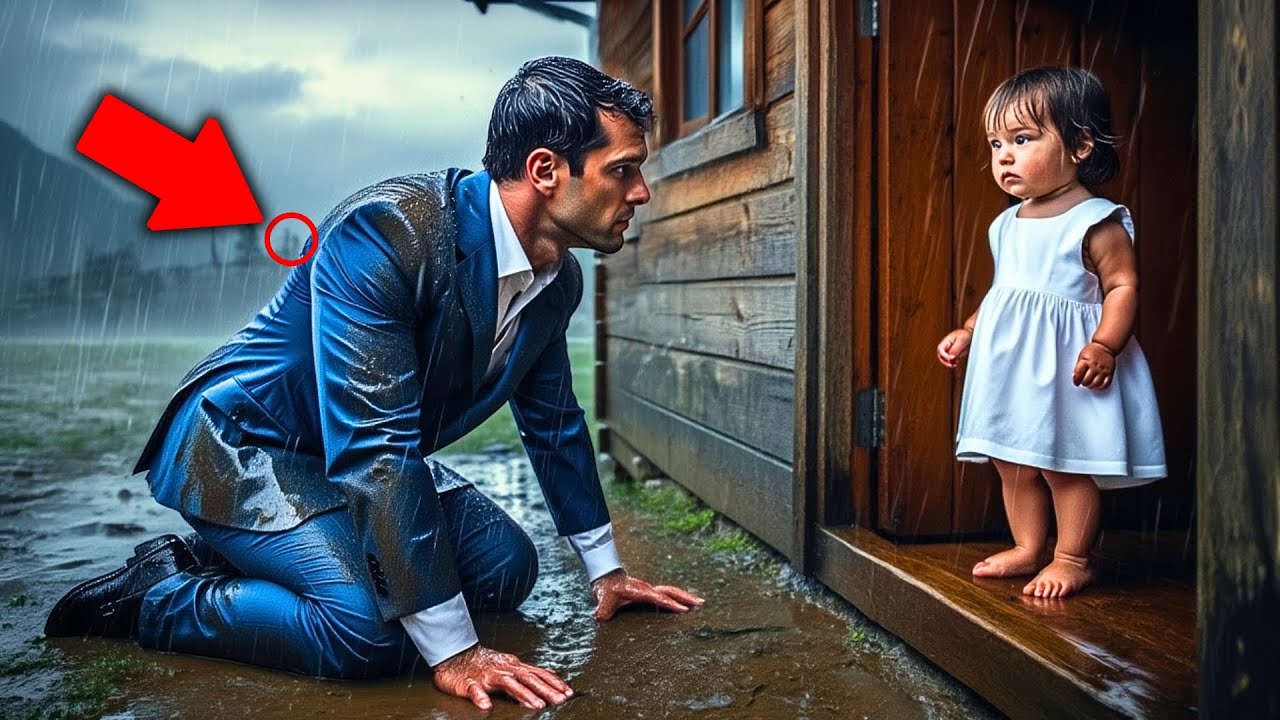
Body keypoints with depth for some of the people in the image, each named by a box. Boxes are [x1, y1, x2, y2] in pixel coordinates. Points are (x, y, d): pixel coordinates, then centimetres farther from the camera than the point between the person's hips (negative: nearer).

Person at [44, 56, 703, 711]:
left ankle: (243, 564, 9)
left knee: (507, 568, -2)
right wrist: (453, 651, -33)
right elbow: (374, 445, -34)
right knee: (371, 630, -28)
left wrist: (606, 572, 14)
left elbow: (553, 423, 9)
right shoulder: (383, 231, -31)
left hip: (366, 456, 9)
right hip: (242, 444, -9)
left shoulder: (559, 280, -6)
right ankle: (156, 594, -2)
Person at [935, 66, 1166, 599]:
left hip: (1067, 366, -8)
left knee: (1066, 465, 0)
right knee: (1012, 463, 13)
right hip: (1011, 363, 8)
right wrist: (968, 332, 15)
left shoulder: (1097, 222, -11)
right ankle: (1028, 548, 27)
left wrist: (1105, 346, -25)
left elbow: (1123, 285, -14)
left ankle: (1072, 559, 14)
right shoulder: (1007, 224, 12)